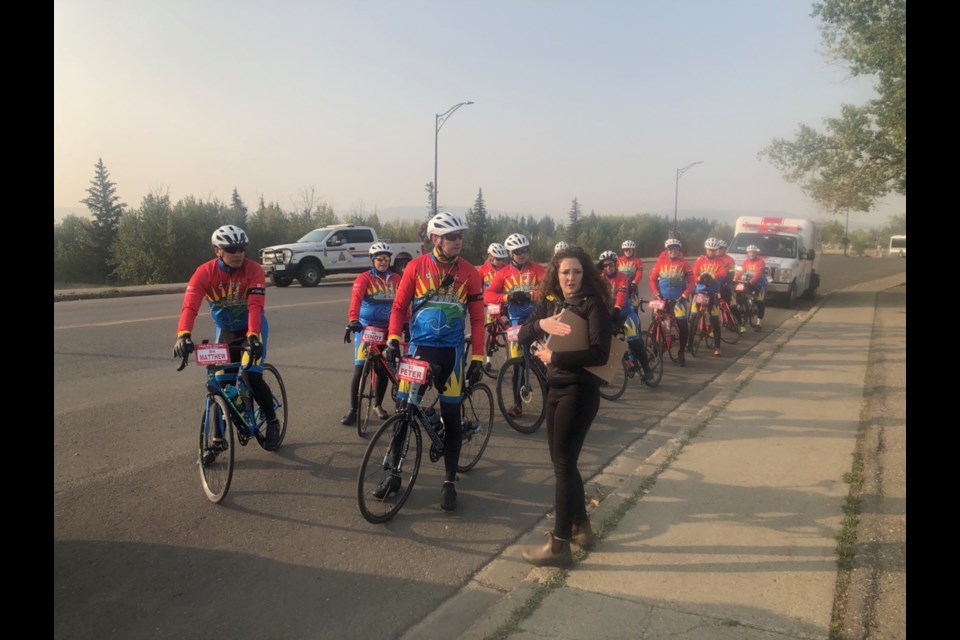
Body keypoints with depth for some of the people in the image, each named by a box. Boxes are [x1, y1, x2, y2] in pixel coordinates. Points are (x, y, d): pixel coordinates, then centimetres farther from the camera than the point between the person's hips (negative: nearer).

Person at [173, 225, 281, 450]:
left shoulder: (254, 270, -23)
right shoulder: (205, 272, -20)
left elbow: (256, 306, -33)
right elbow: (190, 305, -32)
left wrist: (252, 336, -48)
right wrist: (183, 335, -49)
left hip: (252, 329, -2)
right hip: (225, 331, 2)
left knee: (252, 377, -18)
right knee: (222, 384, 0)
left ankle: (272, 422, 5)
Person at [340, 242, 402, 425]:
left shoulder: (396, 279, 4)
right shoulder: (364, 278, -8)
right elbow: (356, 298, -24)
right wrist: (353, 320, -39)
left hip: (387, 330, 4)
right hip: (366, 328, -3)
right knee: (360, 369, -7)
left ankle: (378, 405, 29)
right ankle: (353, 410, 3)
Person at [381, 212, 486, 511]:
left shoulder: (469, 273, -1)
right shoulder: (416, 266, -3)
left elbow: (477, 318, 1)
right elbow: (399, 306, 2)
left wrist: (478, 358, -4)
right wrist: (393, 340, -10)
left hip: (452, 350, 0)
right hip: (419, 346, 0)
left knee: (451, 415, 3)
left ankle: (449, 482, 15)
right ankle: (394, 474, 19)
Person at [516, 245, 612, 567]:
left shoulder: (593, 304, -13)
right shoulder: (550, 301, 7)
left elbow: (599, 354, -23)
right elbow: (522, 335, 1)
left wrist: (553, 357, -20)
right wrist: (540, 324, -20)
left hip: (580, 391, -8)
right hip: (556, 388, 8)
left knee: (563, 463, -5)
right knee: (562, 460, 16)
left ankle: (559, 545, 4)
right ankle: (581, 525, 33)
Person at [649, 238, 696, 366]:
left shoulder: (684, 264, -3)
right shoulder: (660, 262, 0)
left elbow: (691, 282, -3)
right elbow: (652, 279, 2)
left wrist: (684, 296, -12)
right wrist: (656, 294, -9)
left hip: (678, 299, -1)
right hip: (662, 299, 1)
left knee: (683, 326, -9)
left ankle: (681, 354, 4)